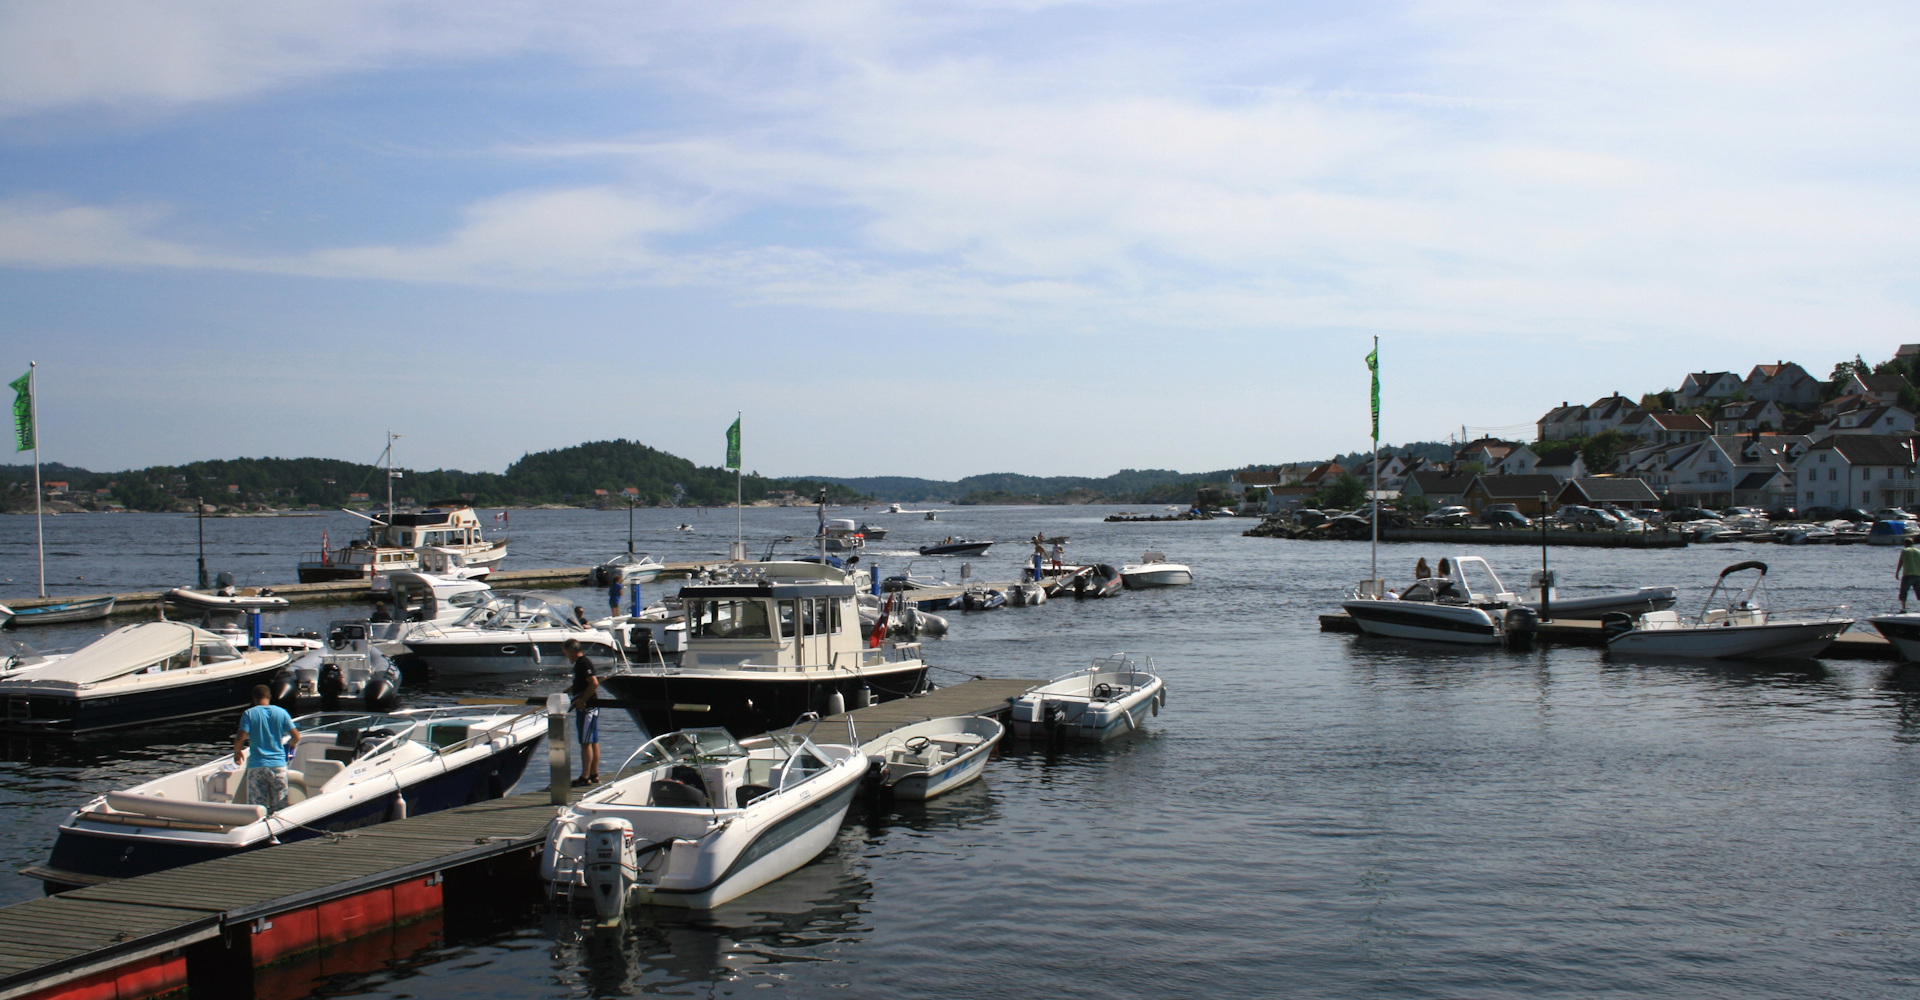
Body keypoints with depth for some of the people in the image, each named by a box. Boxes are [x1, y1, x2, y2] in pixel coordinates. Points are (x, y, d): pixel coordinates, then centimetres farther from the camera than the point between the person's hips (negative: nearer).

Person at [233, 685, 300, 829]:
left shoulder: (249, 714, -3)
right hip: (278, 764, 1)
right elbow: (296, 736, 1)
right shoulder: (281, 712, 2)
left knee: (257, 805, 5)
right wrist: (290, 745, 22)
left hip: (256, 765, -1)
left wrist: (237, 753, 7)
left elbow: (240, 739, -13)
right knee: (278, 805, 9)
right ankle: (274, 836, 7)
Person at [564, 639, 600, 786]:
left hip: (587, 708, -10)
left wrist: (582, 700, -21)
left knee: (586, 742, -7)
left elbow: (594, 683, -24)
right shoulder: (579, 663, 16)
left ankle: (585, 777, -4)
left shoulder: (584, 663, -16)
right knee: (593, 742, 11)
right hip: (590, 708, 10)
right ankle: (594, 775, 16)